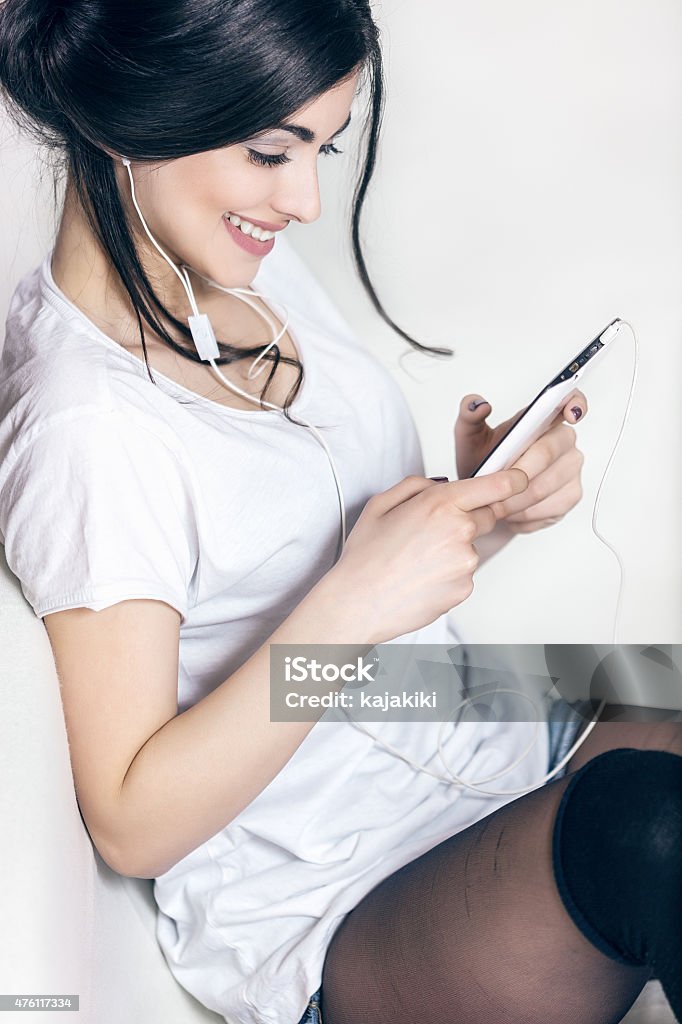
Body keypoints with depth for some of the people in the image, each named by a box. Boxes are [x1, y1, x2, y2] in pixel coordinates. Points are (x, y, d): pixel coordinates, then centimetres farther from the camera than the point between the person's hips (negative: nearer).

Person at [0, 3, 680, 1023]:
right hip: (327, 921, -7)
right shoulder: (87, 431, -20)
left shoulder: (257, 267, 4)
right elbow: (133, 825, -17)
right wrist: (348, 607, -26)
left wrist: (483, 505, -7)